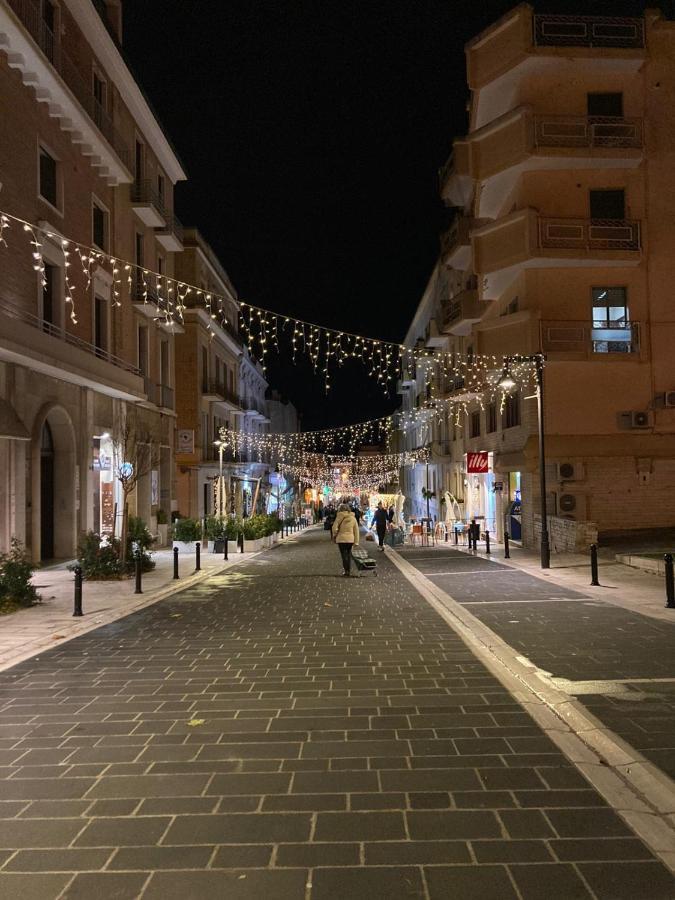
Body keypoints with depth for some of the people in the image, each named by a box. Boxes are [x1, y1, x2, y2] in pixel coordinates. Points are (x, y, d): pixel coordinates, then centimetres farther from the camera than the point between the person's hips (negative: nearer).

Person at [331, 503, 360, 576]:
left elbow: (334, 528, -9)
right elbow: (356, 530, 6)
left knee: (344, 555, 3)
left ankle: (346, 571, 2)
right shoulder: (353, 517, 4)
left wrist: (334, 535, 10)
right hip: (350, 539, 4)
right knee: (349, 554, 16)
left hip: (341, 538, -4)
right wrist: (356, 541, 10)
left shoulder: (340, 517, -8)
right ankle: (349, 570, 20)